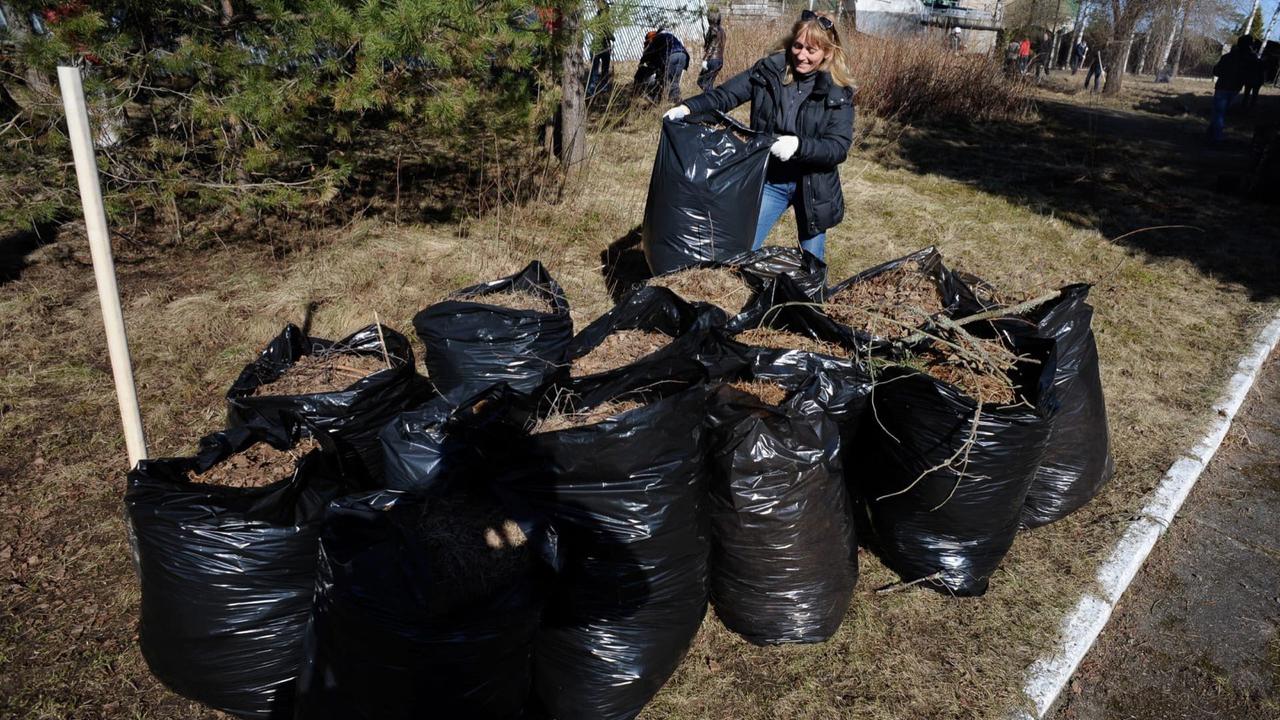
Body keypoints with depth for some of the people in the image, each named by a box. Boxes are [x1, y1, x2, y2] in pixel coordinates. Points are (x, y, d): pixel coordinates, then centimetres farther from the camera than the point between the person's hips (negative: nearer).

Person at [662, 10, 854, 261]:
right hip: (768, 180, 1)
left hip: (812, 186, -1)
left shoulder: (838, 93, -10)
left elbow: (839, 148, -16)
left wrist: (799, 145, -33)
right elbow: (724, 95, -9)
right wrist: (688, 108, -27)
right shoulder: (768, 70, -5)